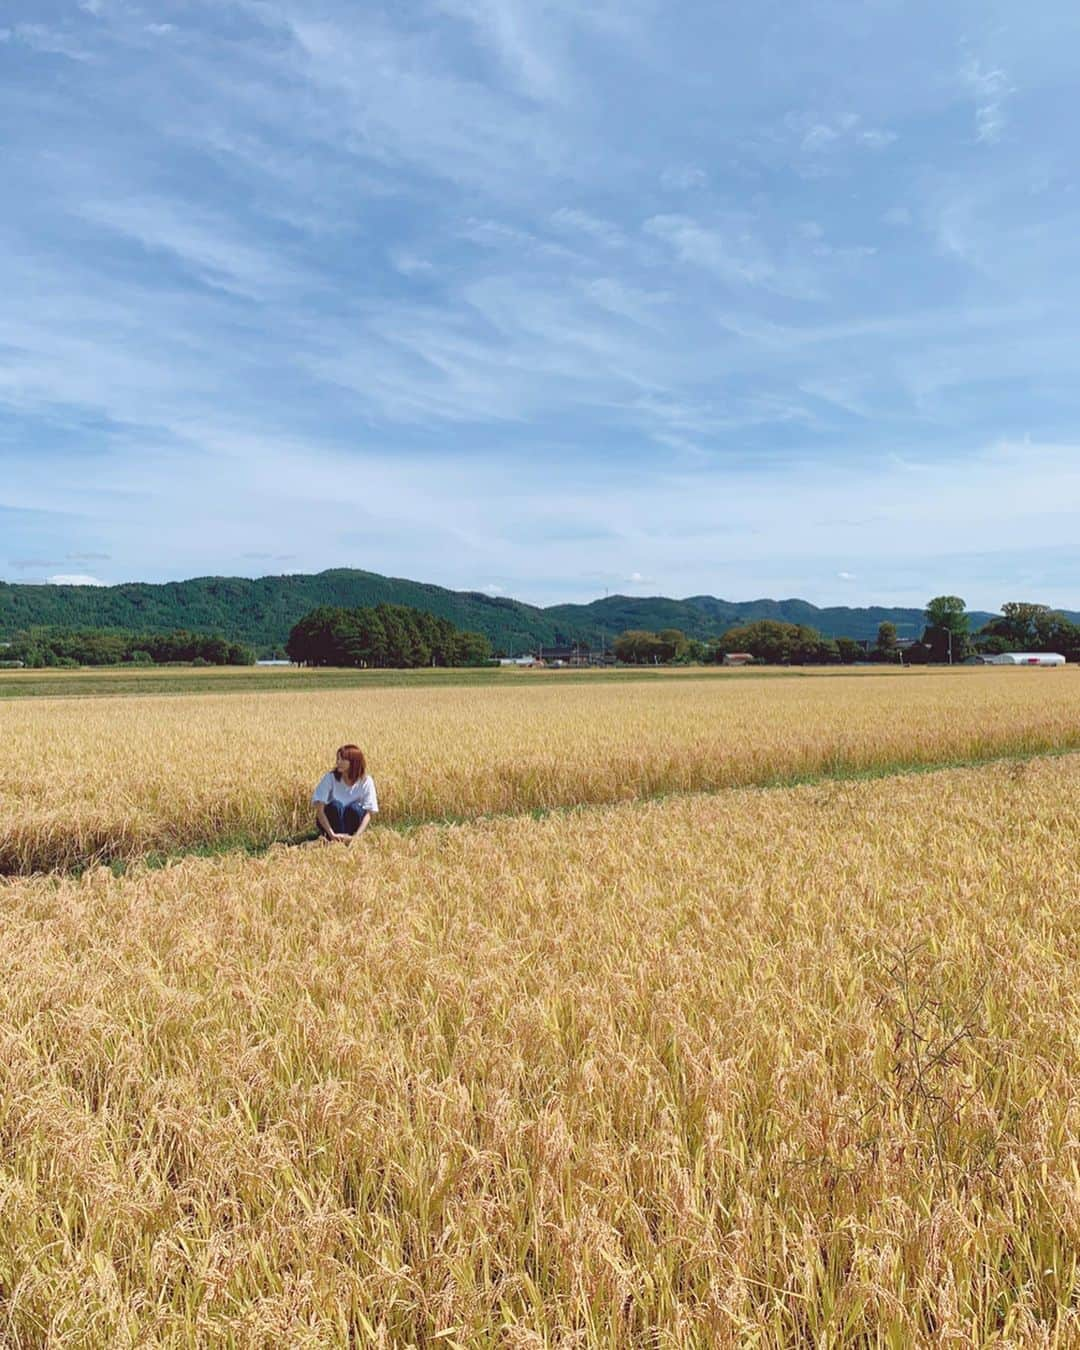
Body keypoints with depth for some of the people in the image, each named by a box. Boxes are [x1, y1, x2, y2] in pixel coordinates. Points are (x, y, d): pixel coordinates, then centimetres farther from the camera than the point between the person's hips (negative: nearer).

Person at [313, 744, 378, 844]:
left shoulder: (366, 781, -15)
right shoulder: (330, 778, -17)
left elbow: (369, 813, -18)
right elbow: (319, 808, -22)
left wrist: (356, 836, -32)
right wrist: (332, 834, -34)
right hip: (328, 823, -1)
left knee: (355, 807, -30)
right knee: (335, 805, -30)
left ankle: (350, 842, -15)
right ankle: (336, 842, -21)